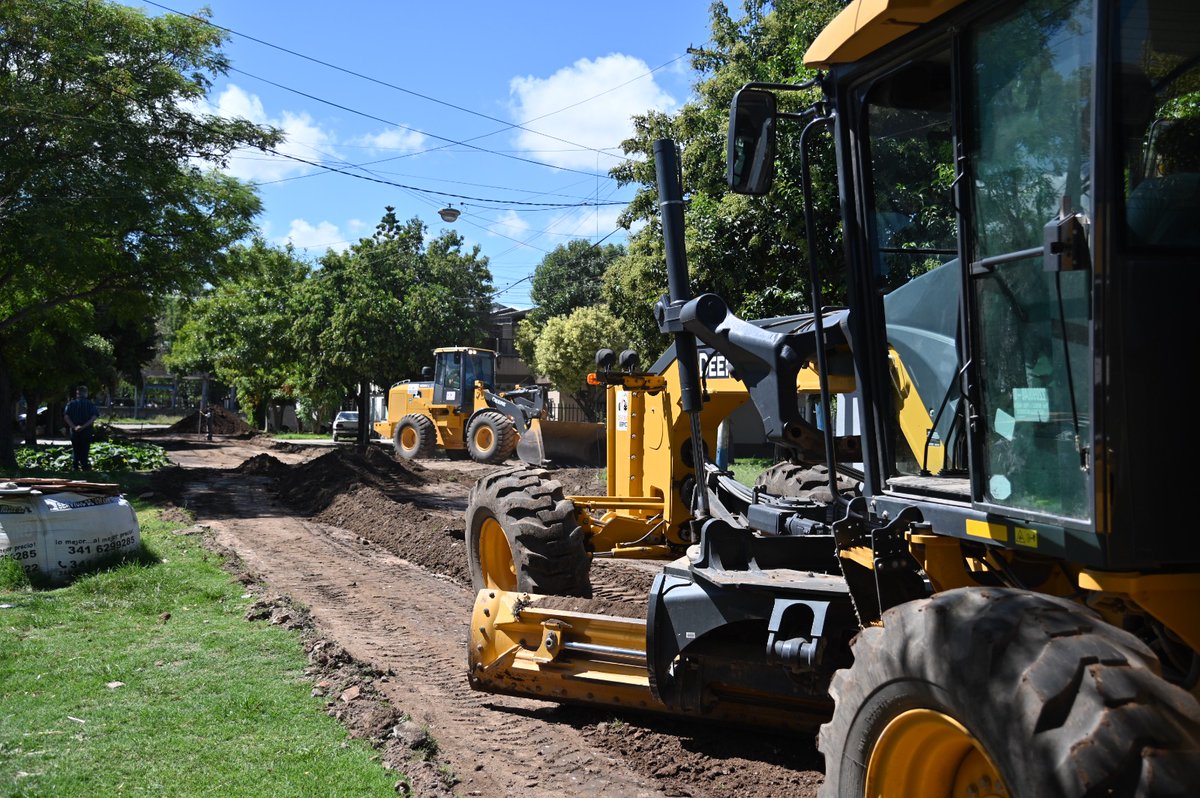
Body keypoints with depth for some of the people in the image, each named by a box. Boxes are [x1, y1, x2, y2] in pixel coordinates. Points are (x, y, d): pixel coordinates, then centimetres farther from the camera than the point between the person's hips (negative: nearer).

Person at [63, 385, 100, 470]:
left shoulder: (71, 403, 5)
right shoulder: (90, 404, 0)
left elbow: (66, 416, -9)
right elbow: (94, 416, -14)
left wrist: (74, 426, -15)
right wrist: (84, 426, -18)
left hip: (74, 431, 2)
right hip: (86, 431, -2)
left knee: (75, 452, 11)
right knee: (84, 452, 3)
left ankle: (75, 469, 12)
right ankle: (85, 468, -1)